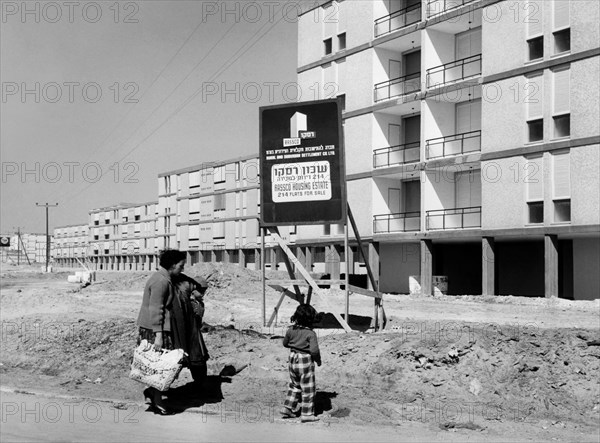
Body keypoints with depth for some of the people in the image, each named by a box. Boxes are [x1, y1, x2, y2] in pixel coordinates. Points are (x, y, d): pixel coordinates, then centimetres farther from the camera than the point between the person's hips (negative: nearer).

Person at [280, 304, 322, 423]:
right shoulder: (310, 333, -20)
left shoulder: (291, 330, -3)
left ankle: (288, 409, 27)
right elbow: (314, 350, -26)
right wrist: (318, 360, -9)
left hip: (293, 360, 6)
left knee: (294, 386, 23)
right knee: (308, 389, 7)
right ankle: (307, 414, 13)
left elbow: (285, 343, 11)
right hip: (306, 362, -6)